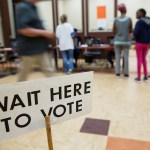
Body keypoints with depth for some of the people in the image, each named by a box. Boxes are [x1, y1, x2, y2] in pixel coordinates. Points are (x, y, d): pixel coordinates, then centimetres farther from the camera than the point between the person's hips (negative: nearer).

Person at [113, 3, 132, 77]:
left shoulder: (116, 20, -3)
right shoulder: (129, 19, -6)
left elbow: (114, 32, 1)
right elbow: (131, 31, 2)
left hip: (117, 41, 1)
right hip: (126, 41, -1)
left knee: (117, 57, 8)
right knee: (126, 57, 6)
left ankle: (118, 72, 11)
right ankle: (126, 73, 12)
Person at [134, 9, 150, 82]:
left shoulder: (139, 22, -14)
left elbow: (135, 33, -21)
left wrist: (136, 38, -2)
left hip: (139, 43, -6)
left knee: (139, 59, 0)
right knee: (144, 58, 18)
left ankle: (139, 77, 6)